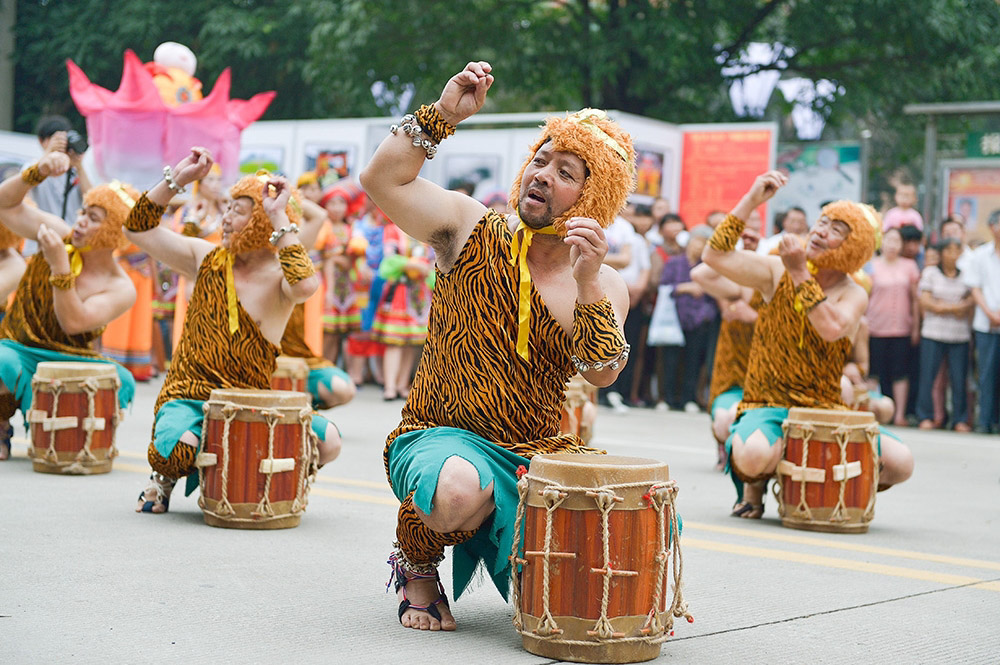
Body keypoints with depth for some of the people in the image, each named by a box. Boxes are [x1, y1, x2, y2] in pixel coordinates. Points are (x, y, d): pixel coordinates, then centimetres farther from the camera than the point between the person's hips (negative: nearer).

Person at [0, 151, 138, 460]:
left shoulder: (120, 289, -12)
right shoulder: (58, 233, -2)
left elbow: (73, 323, -26)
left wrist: (60, 265, -35)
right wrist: (37, 172, -17)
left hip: (70, 362, -1)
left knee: (121, 383, -31)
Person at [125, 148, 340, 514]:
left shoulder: (279, 277, -6)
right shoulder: (206, 258, 7)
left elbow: (305, 286, -33)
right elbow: (138, 228, 8)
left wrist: (278, 217, -26)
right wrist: (175, 180, -2)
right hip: (188, 396, 1)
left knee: (326, 441, -23)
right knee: (178, 449, -35)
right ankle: (165, 477, 6)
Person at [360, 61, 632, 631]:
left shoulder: (605, 285, 4)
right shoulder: (472, 228, 2)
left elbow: (602, 374, -14)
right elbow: (382, 180, -10)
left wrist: (587, 285, -27)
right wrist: (443, 114, -18)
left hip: (541, 454, 3)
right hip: (442, 435, -3)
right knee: (459, 488, -39)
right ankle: (417, 567, -3)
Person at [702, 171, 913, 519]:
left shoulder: (854, 295, -1)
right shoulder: (777, 272, 2)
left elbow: (832, 329, -25)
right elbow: (715, 256, -11)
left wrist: (800, 274, -24)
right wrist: (750, 200, -13)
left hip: (825, 410, 2)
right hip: (767, 404, -1)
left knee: (900, 462, -18)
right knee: (754, 455, -37)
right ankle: (754, 488, 3)